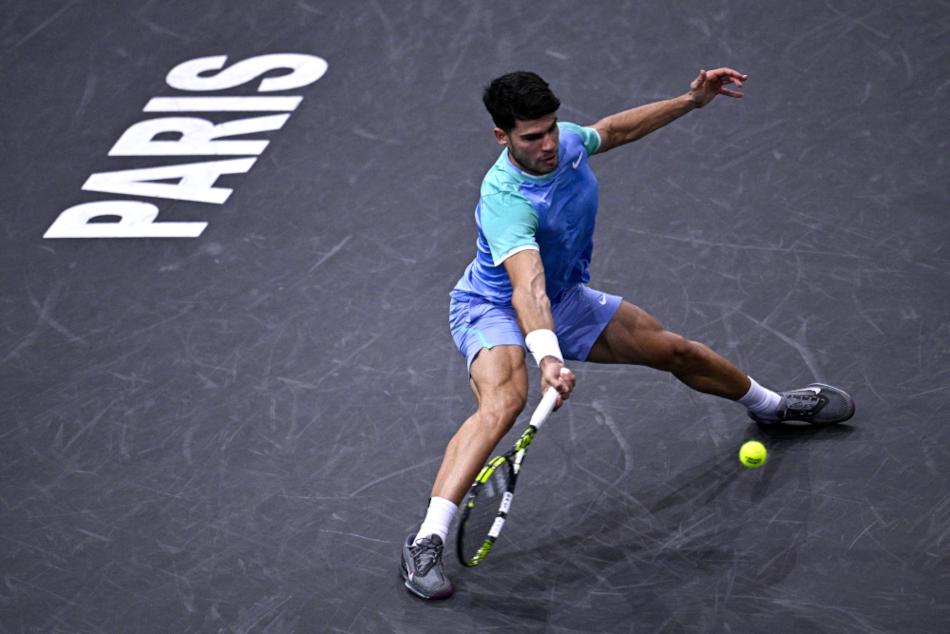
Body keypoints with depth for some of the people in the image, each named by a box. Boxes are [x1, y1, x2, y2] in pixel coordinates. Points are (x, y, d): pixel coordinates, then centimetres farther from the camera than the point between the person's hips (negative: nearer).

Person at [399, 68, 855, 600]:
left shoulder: (567, 141, -14)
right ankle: (426, 542, -42)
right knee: (504, 400, -37)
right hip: (495, 311, -7)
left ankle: (770, 406, 44)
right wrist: (547, 356, -67)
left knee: (676, 351, 13)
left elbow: (615, 129, 11)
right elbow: (526, 286, -52)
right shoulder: (506, 202, -37)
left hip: (566, 301, 8)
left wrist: (692, 100, 11)